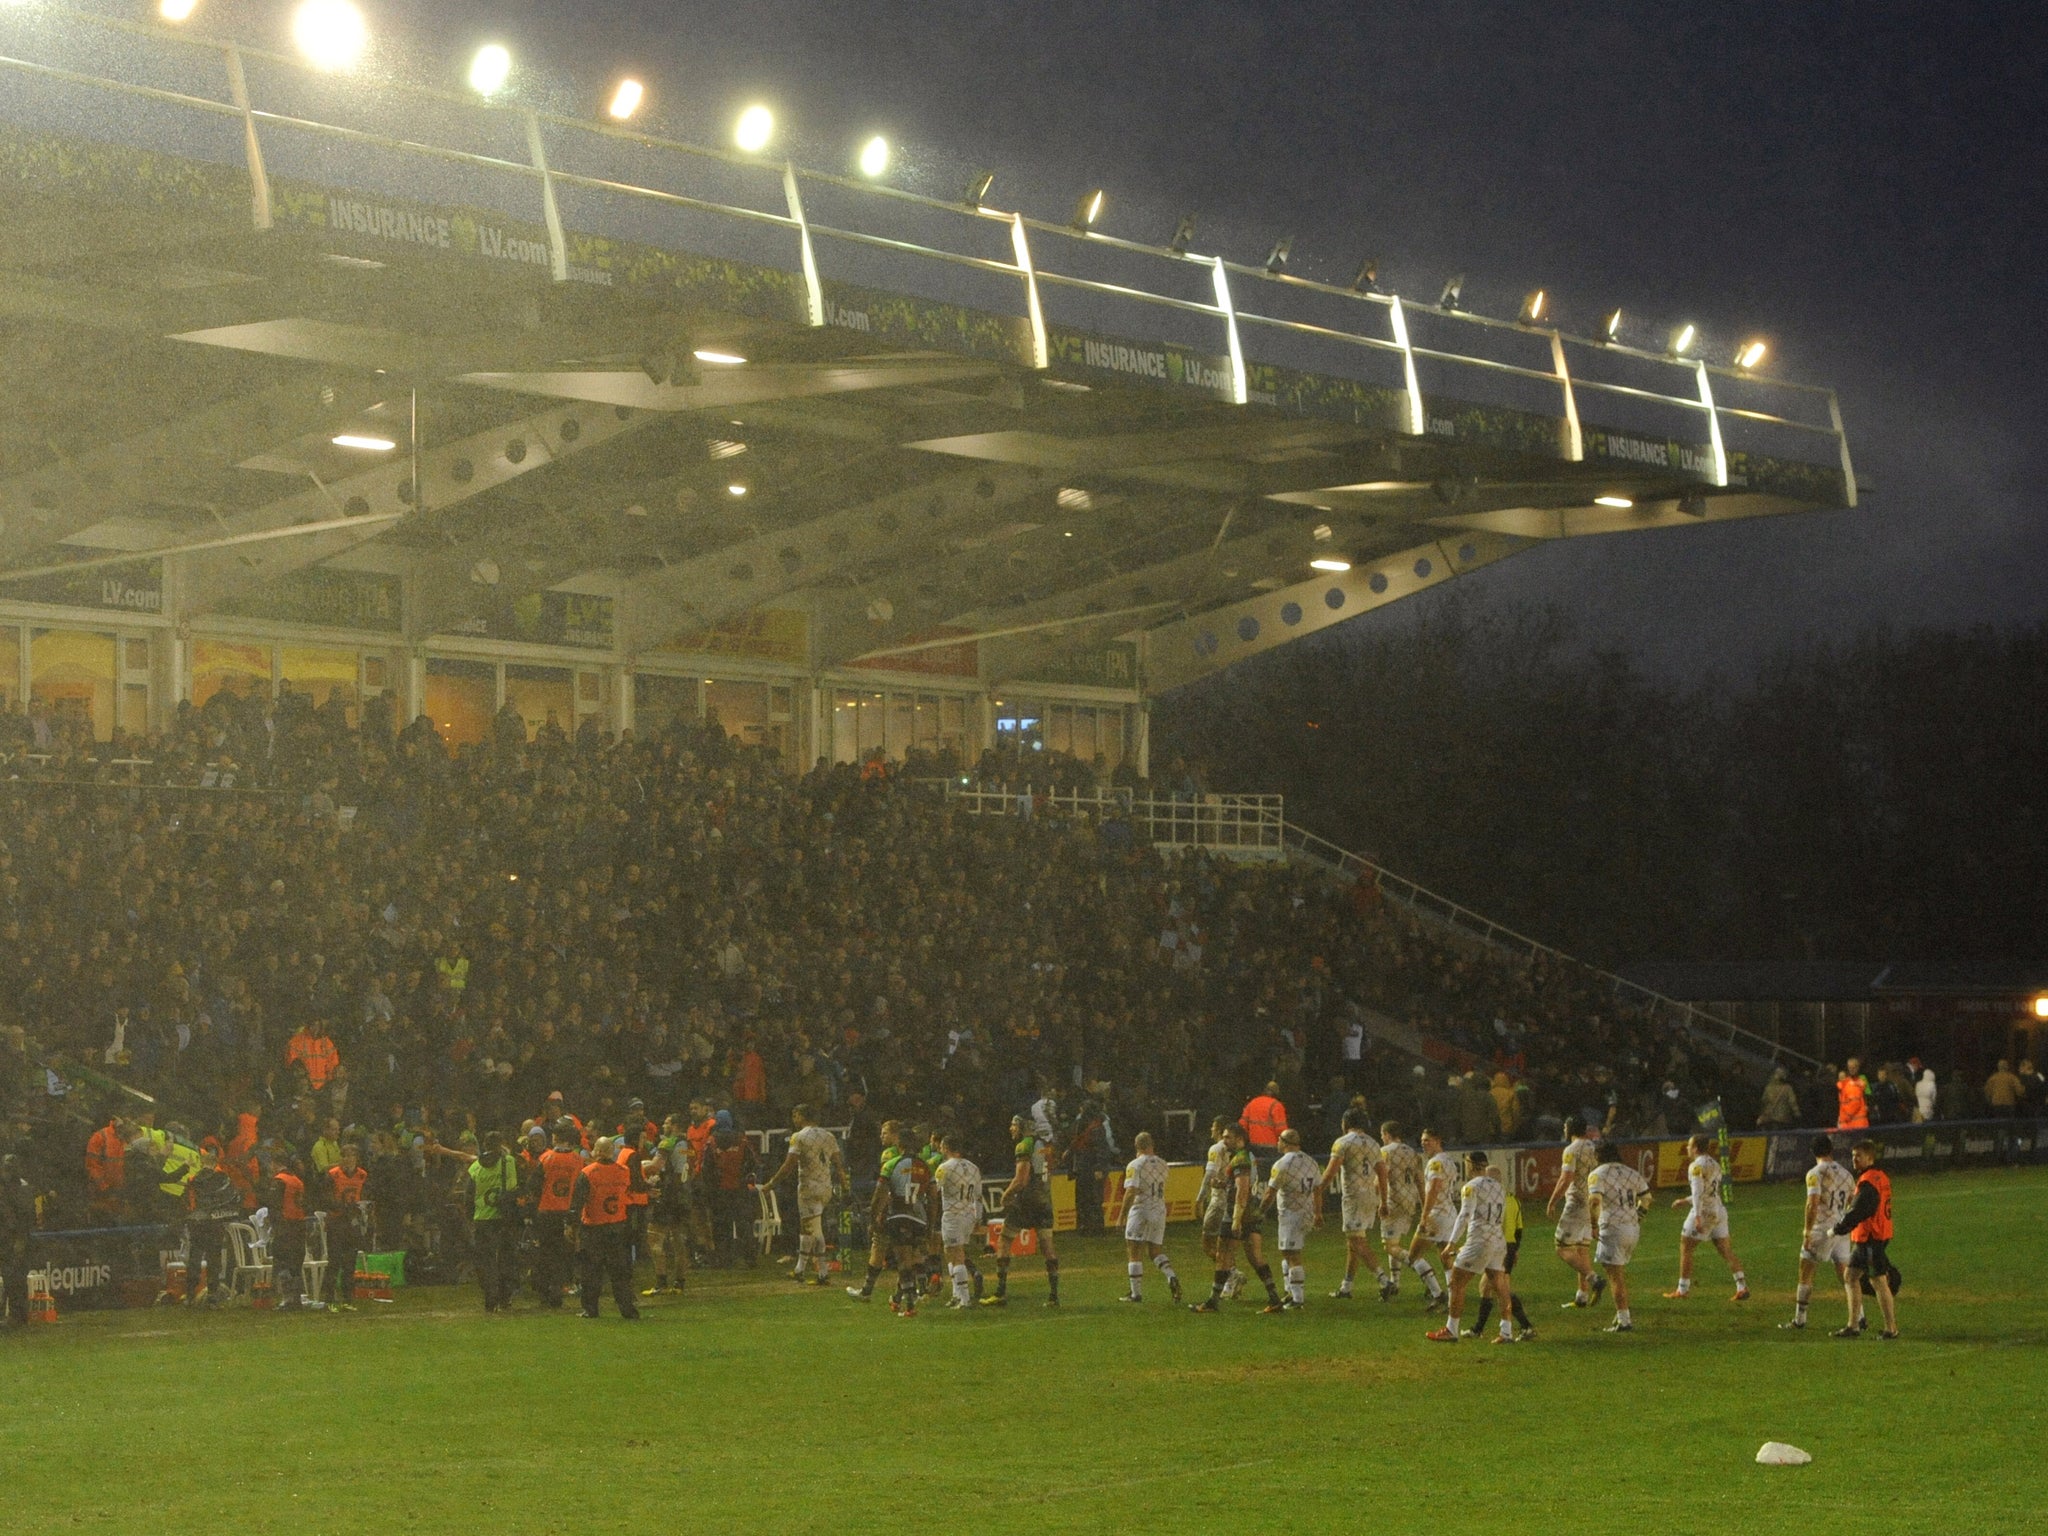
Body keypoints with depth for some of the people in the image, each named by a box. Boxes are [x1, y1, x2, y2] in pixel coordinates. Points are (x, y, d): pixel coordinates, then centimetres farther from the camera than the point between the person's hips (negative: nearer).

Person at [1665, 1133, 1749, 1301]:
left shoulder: (1697, 1166, -11)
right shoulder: (1714, 1164, 17)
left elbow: (1698, 1192, -22)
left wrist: (1697, 1216, -27)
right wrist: (1684, 1201, 30)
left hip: (1704, 1212, -8)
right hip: (1719, 1211, 8)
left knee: (1685, 1249, 3)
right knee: (1726, 1251, 9)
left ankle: (1683, 1290, 4)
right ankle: (1742, 1288, 2)